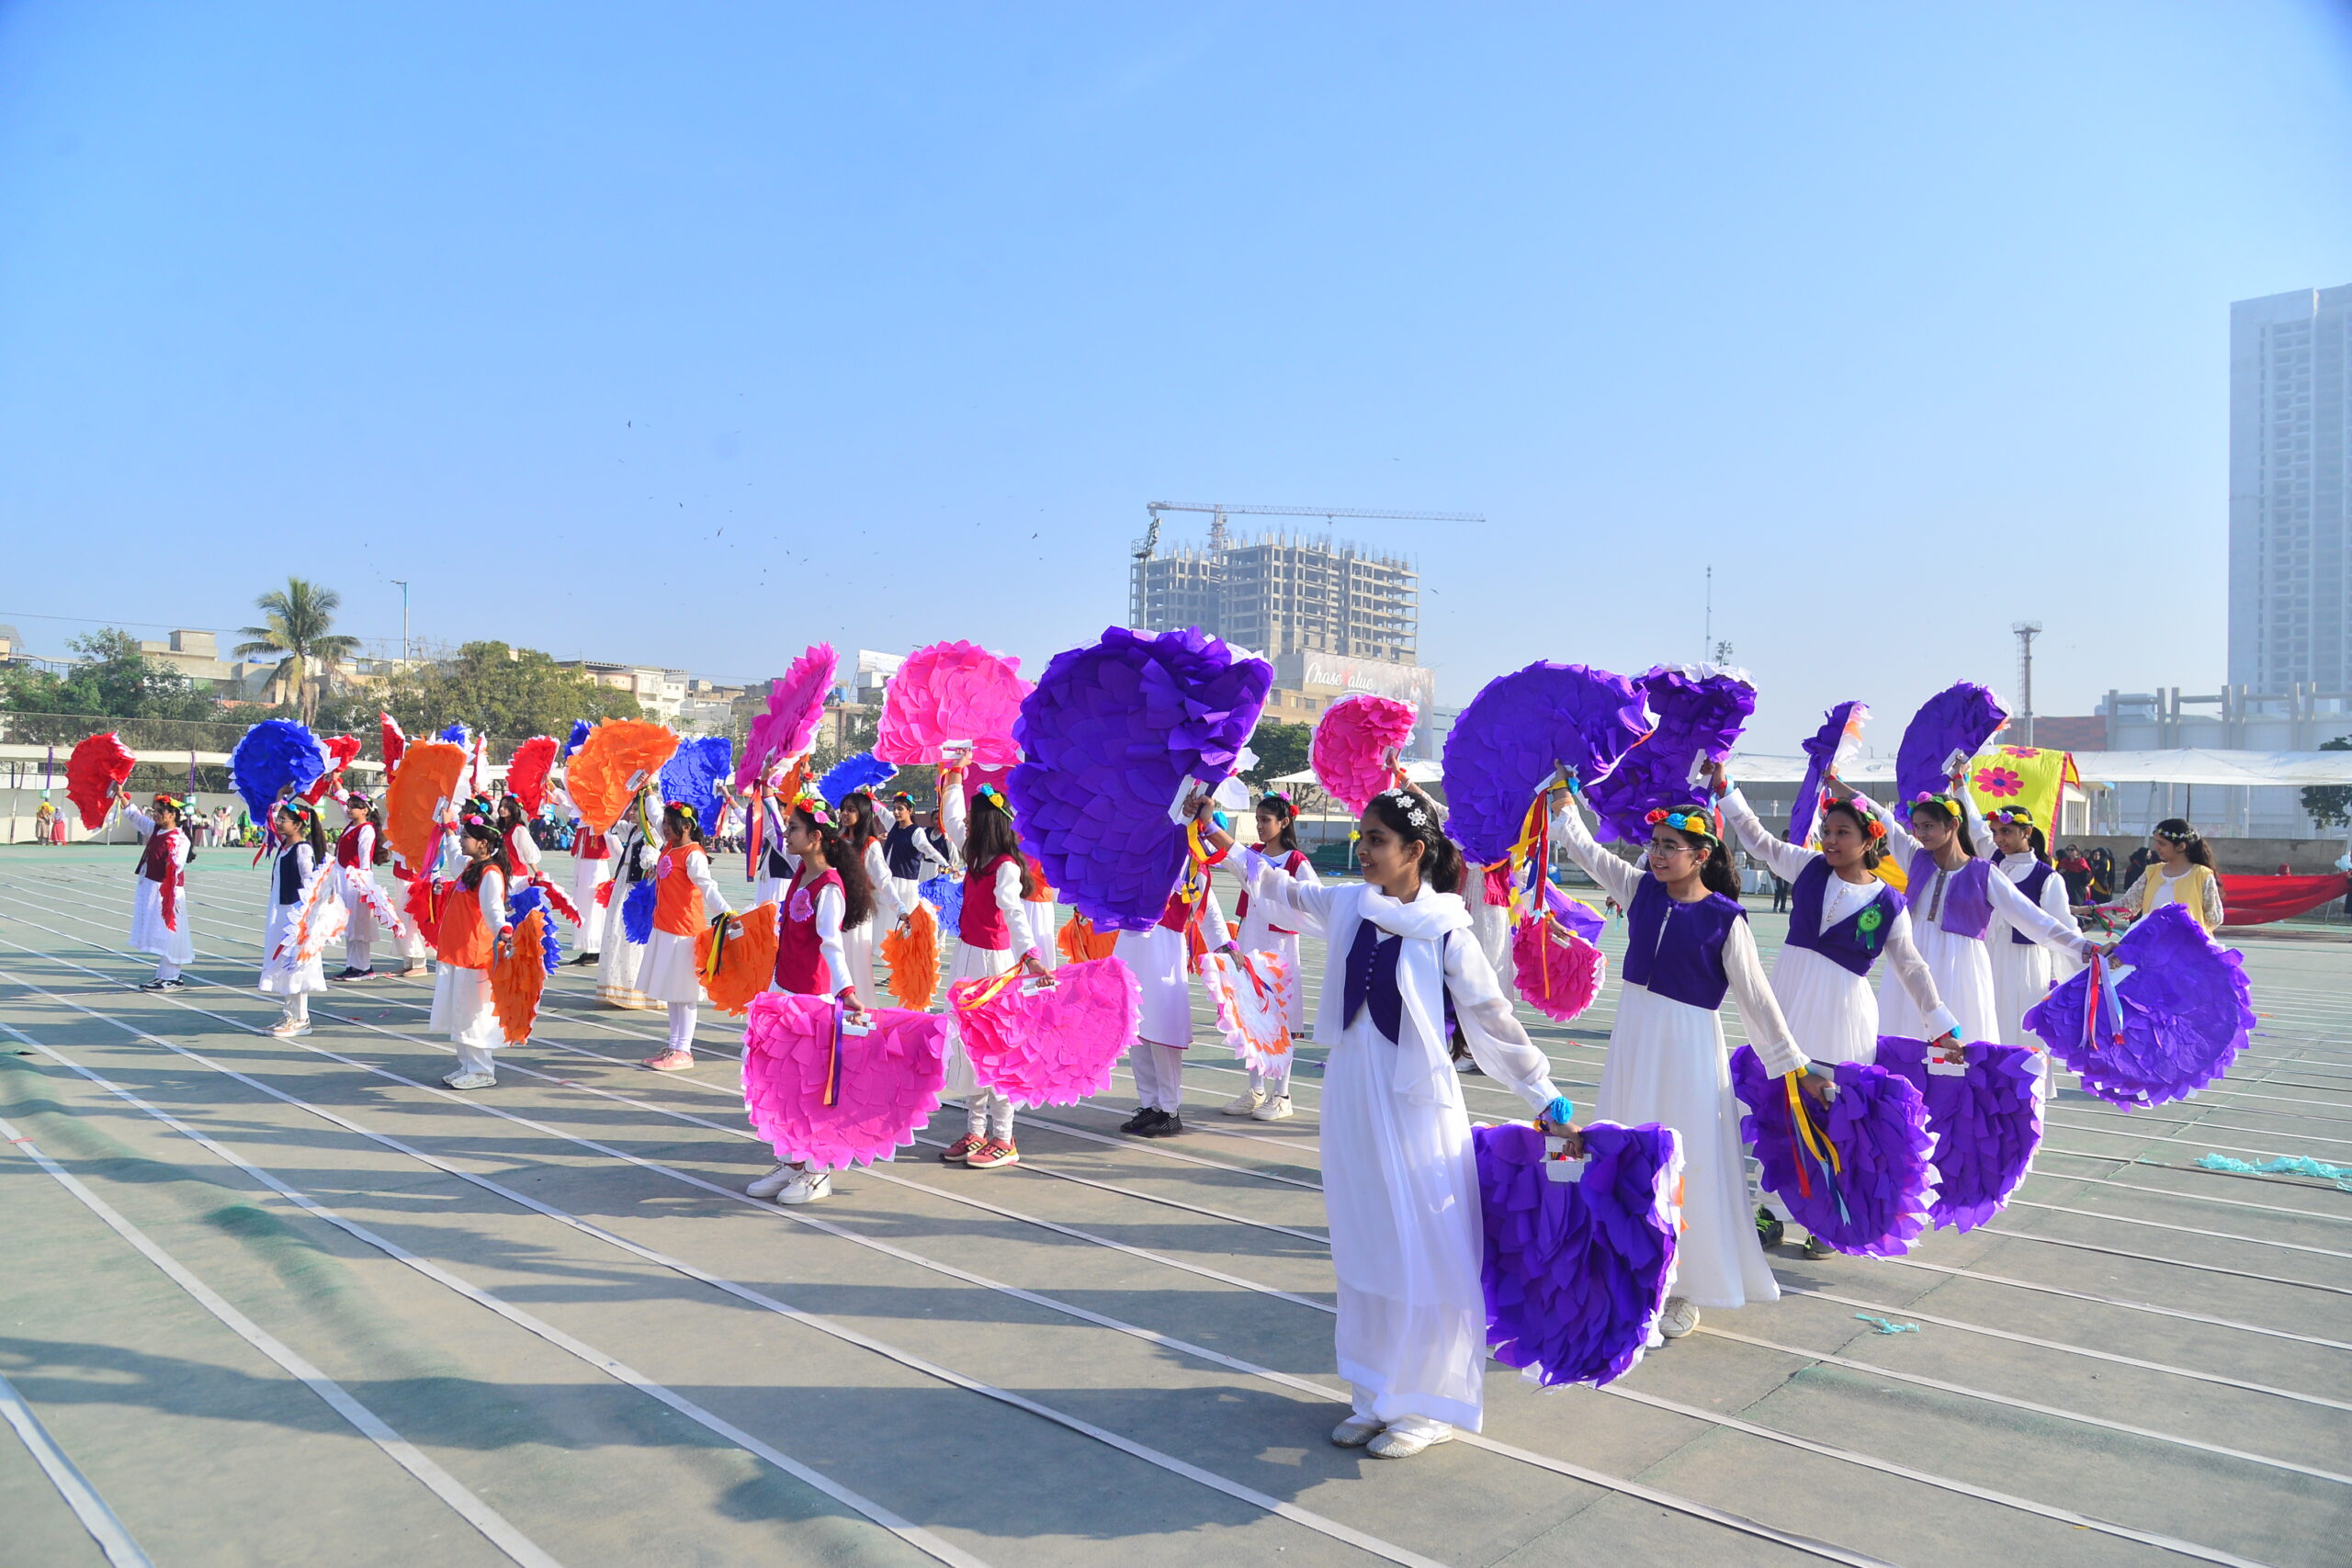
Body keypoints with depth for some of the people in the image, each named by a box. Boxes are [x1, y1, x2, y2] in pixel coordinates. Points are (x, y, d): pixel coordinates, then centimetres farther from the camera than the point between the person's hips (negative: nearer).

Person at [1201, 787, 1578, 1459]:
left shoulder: (1445, 933, -13)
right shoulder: (1350, 906, 2)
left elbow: (1495, 1024, -9)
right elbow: (1284, 891, 20)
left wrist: (1549, 1105, -9)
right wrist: (1223, 842, 21)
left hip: (1415, 1108, -6)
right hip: (1351, 1102, 6)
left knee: (1424, 1258, 2)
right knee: (1363, 1252, 14)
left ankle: (1431, 1405, 20)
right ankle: (1380, 1396, 29)